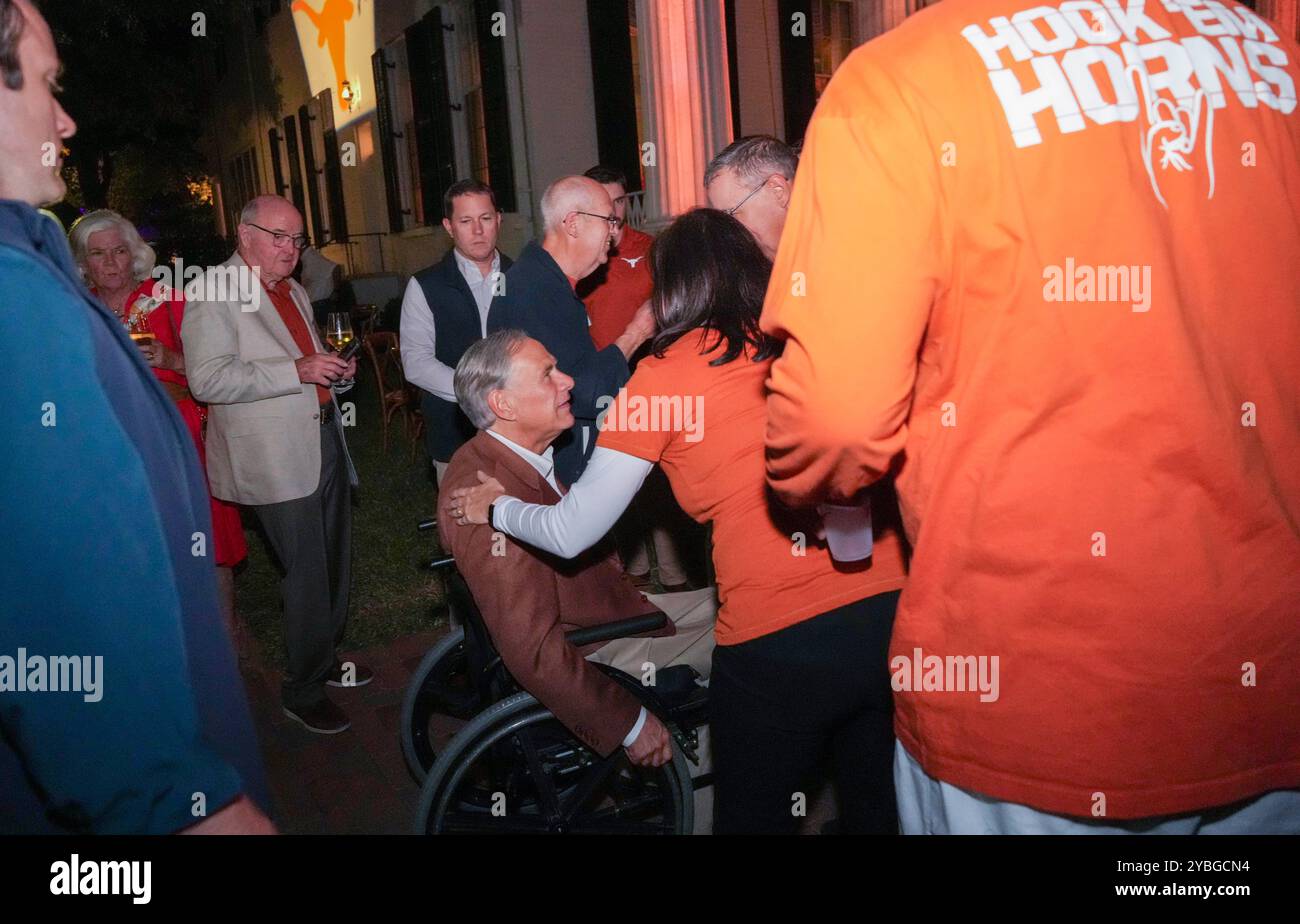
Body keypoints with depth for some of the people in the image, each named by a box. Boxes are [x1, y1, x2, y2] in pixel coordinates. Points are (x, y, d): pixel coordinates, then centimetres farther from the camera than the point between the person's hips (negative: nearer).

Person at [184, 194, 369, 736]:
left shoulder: (294, 292, 17)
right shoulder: (214, 290, -9)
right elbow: (207, 379, -19)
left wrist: (334, 370, 7)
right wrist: (298, 370, -24)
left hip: (324, 441, 9)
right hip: (275, 458, -8)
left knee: (335, 564, 17)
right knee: (308, 576, -5)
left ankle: (325, 658, 36)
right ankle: (303, 691, 12)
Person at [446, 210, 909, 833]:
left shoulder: (662, 376, 0)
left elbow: (570, 534, 7)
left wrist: (496, 507, 25)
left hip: (775, 642, -4)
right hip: (892, 611, 4)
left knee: (752, 814, 21)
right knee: (878, 810, 25)